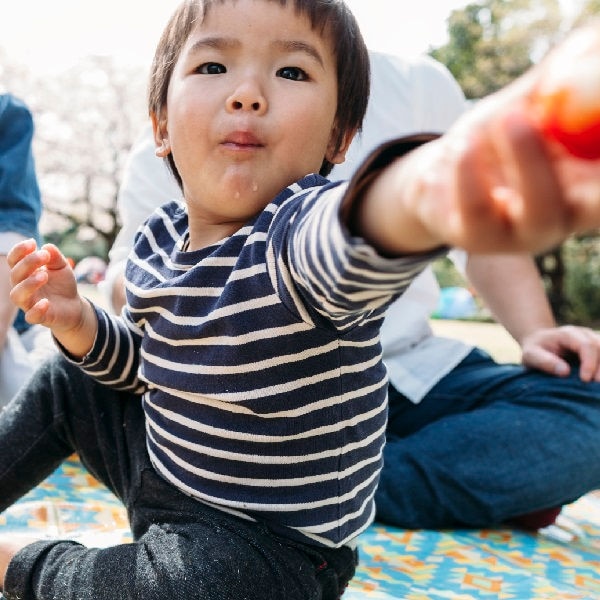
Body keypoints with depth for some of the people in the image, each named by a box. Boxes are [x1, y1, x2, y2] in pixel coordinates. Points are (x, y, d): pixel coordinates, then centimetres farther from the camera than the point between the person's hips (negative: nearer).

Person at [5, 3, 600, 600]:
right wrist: (77, 321, -6)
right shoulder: (158, 238, -5)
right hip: (162, 470, 7)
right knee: (65, 382, 17)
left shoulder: (295, 237, -29)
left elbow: (352, 233, -57)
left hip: (272, 544, -7)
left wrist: (428, 187, -80)